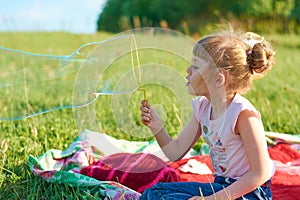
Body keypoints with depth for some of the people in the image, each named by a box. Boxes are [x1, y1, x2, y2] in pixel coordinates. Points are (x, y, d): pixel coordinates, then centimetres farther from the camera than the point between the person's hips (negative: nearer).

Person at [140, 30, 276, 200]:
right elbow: (176, 153, 6)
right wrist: (156, 127, -10)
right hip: (220, 186, 8)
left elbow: (260, 173, -20)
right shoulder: (202, 107, 1)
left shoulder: (243, 113, -23)